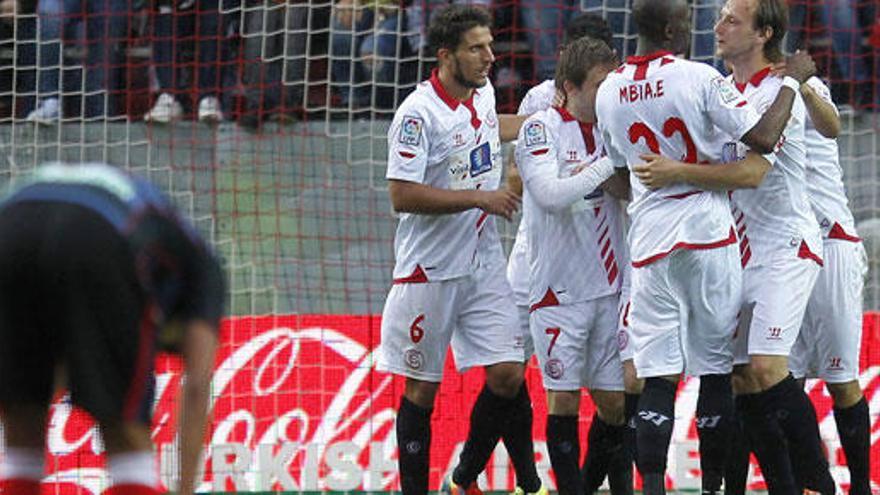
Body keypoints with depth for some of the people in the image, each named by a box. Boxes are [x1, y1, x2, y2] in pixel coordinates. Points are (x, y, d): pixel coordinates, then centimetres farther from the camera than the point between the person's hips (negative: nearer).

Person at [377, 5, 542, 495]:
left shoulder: (483, 91, 7)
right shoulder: (419, 112, -17)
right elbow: (403, 195, -22)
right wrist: (481, 198, -20)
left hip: (485, 264, 6)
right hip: (430, 270, -6)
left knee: (508, 374, -2)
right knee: (423, 389, 3)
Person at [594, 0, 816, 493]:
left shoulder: (609, 92, 6)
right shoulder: (699, 78, -10)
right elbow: (764, 138, -13)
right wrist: (792, 80, 0)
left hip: (649, 243, 3)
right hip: (708, 231, -3)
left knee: (657, 378, -1)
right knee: (716, 370, 7)